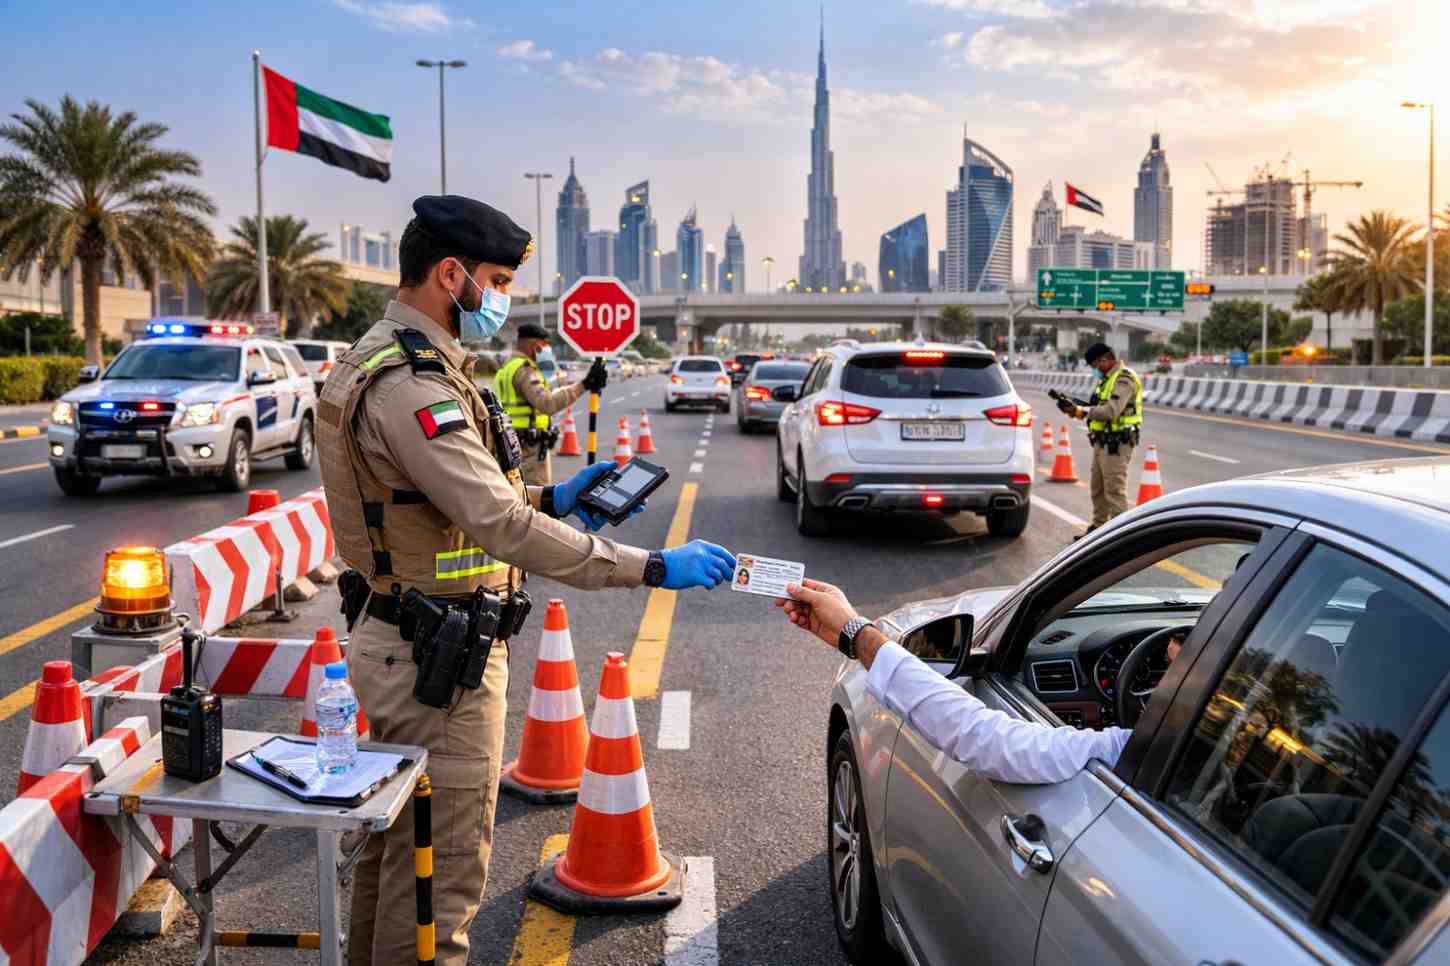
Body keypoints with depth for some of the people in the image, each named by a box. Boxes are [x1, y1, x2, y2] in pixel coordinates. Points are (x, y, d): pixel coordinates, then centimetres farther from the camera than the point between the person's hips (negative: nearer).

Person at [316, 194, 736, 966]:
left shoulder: (390, 361, 10)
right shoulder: (410, 387, -24)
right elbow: (502, 526, -31)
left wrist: (550, 498, 6)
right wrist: (653, 568, -29)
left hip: (397, 637, 11)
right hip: (438, 661, -11)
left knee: (396, 842, 23)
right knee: (442, 868, 1)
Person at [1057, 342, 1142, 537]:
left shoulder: (1123, 379, -14)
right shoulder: (1106, 379, 17)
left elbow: (1111, 411, -25)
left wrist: (1080, 411, -20)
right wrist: (1075, 410, 1)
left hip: (1117, 444, -10)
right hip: (1102, 442, 10)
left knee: (1115, 490, -8)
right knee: (1098, 489, 17)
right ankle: (1098, 526, 28)